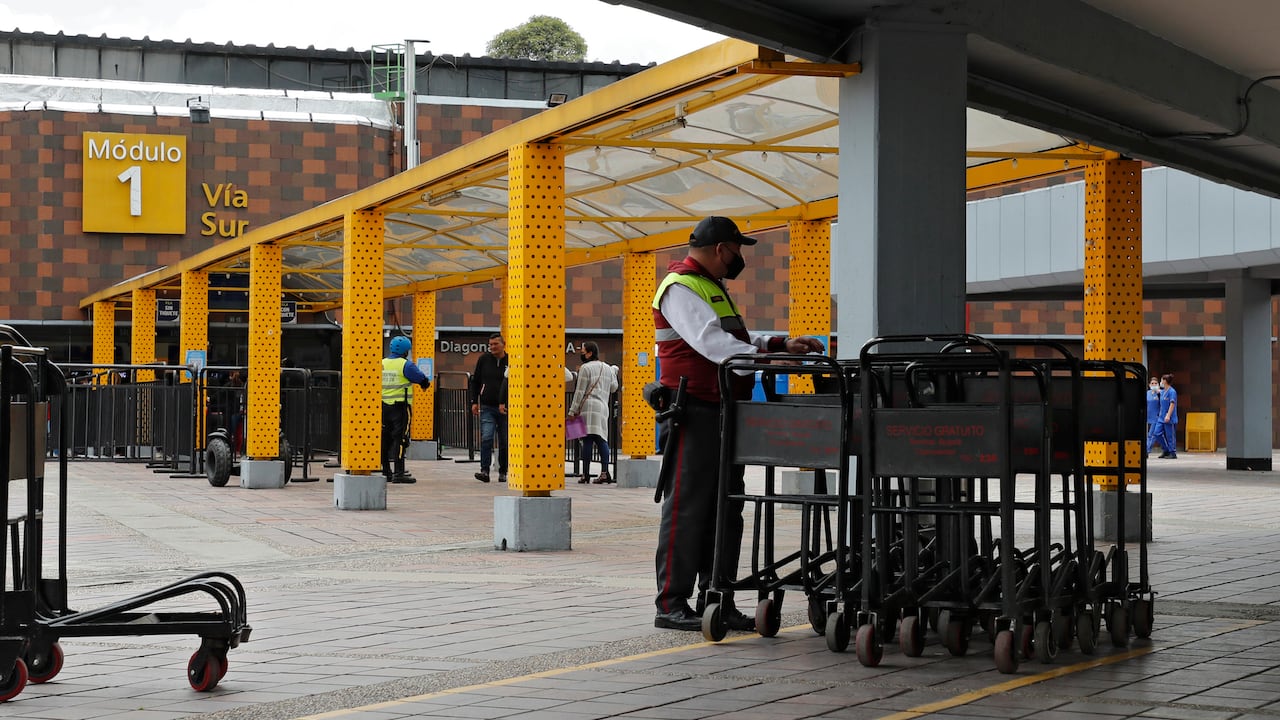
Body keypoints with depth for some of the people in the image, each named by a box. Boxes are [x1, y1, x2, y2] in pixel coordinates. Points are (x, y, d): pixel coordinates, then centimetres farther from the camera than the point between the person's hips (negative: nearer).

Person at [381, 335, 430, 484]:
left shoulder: (381, 364, 8)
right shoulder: (406, 365, -10)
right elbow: (422, 379, -7)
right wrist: (426, 384, 14)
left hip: (383, 406, 6)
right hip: (400, 407, -6)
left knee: (385, 438, 12)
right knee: (399, 438, -5)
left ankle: (386, 471, 18)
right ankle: (398, 473, -9)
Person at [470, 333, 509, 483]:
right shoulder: (484, 359, 5)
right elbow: (475, 381, 13)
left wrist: (506, 404, -7)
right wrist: (474, 402, 6)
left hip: (505, 408, 0)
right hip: (487, 407, 0)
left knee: (504, 442, 6)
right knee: (486, 438, -14)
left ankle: (503, 472, 17)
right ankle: (484, 471, -17)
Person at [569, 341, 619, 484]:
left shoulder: (585, 368, -2)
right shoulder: (608, 369, 18)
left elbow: (580, 391, -6)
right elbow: (614, 388, 26)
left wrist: (572, 411, -4)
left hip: (588, 406, -6)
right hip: (603, 407, 6)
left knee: (587, 440, -6)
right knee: (602, 440, 3)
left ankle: (586, 474, -5)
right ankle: (605, 472, -8)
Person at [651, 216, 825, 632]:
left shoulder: (712, 287, 23)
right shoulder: (680, 289, -10)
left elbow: (736, 342, 23)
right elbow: (711, 341, -24)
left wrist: (783, 345, 9)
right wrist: (768, 360, -33)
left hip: (723, 416, 10)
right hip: (693, 414, -10)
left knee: (726, 509, 10)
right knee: (687, 508, -8)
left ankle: (717, 601, 14)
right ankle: (671, 605, -4)